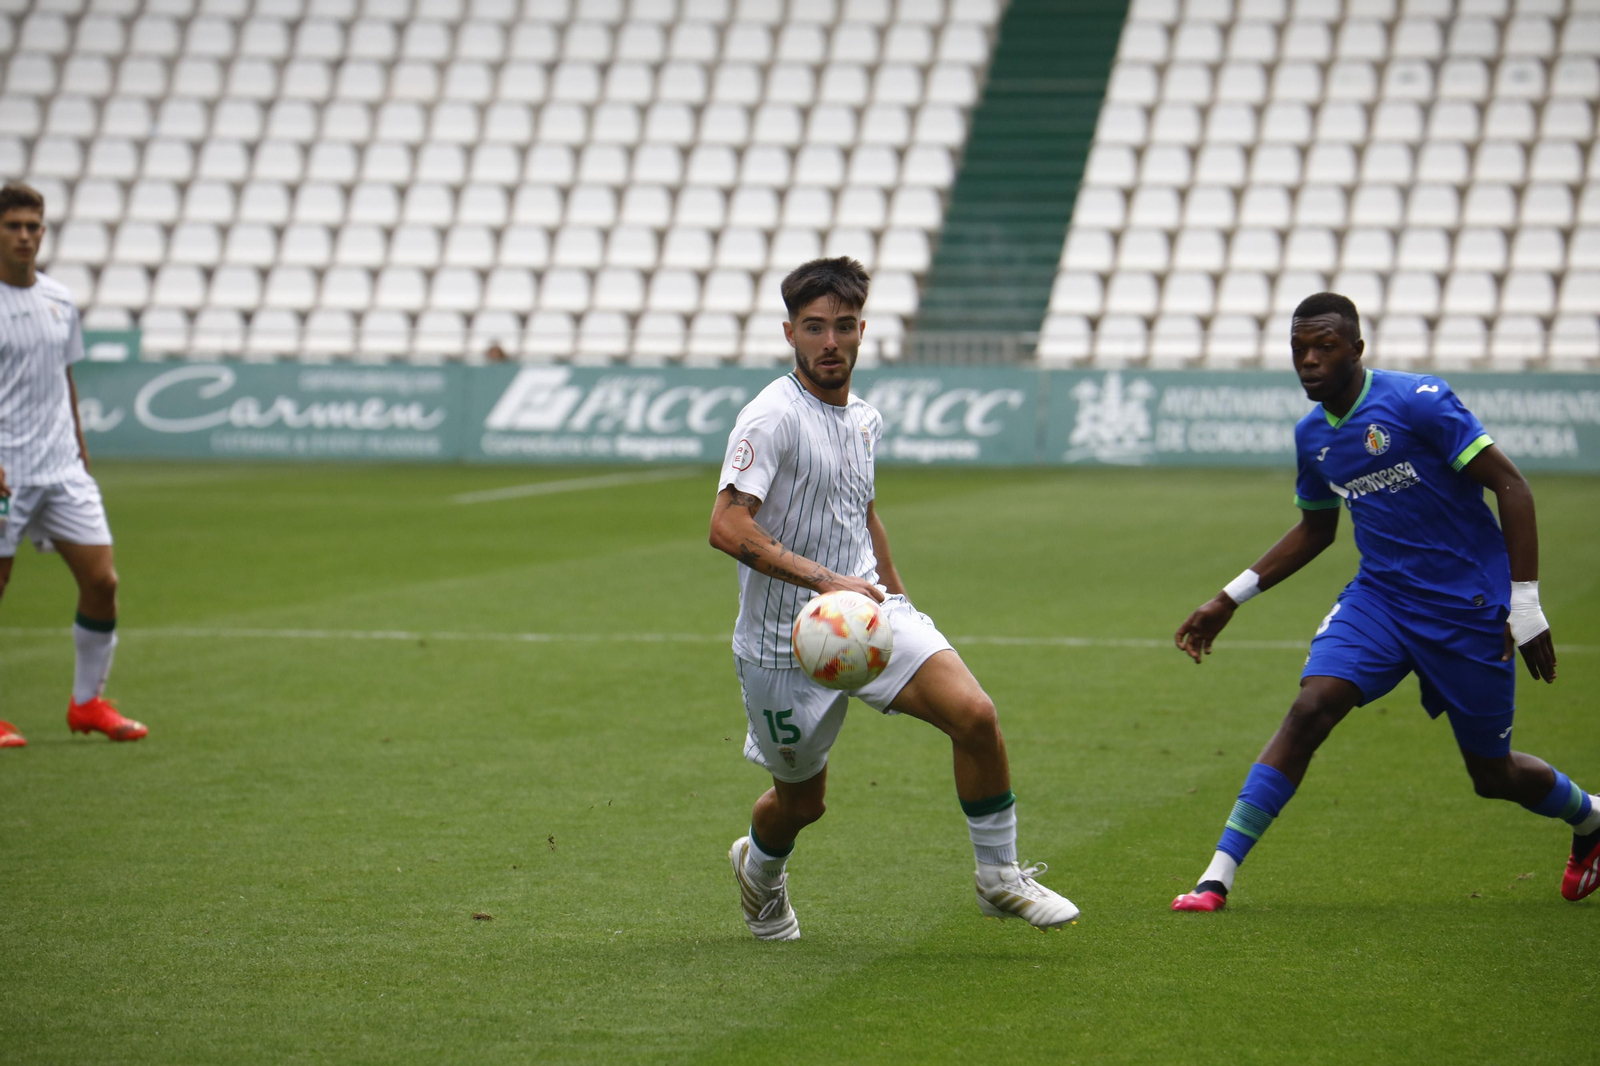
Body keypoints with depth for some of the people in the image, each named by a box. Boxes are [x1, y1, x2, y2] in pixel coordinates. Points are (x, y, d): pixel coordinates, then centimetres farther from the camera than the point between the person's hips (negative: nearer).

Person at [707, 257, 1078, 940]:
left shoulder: (865, 419, 8)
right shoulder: (772, 418, -17)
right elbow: (727, 527, -28)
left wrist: (896, 598, 25)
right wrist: (825, 581, -34)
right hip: (785, 643, -5)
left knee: (974, 715, -17)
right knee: (802, 800, 9)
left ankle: (999, 878, -2)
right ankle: (758, 869, 46)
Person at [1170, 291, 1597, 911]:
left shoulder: (1416, 401, -16)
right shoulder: (1312, 435, 5)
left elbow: (1511, 487, -14)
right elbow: (1315, 530, 23)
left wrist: (1525, 604, -18)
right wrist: (1231, 598, 17)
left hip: (1468, 608, -5)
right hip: (1379, 597, 5)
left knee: (1492, 775, 5)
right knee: (1311, 708, -19)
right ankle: (1218, 876, -21)